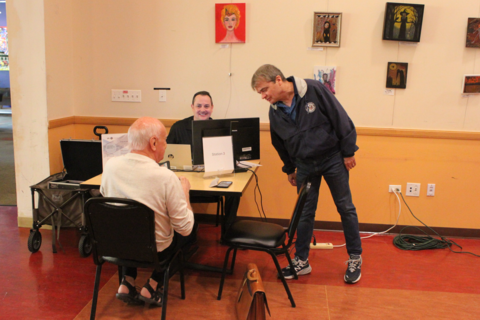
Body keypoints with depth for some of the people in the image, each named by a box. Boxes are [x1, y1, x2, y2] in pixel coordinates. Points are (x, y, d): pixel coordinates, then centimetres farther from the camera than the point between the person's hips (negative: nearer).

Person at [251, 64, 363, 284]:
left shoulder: (314, 90, -19)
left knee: (345, 208, 8)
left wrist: (348, 151, -11)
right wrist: (289, 169, 18)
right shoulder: (275, 112, -4)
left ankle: (355, 258, 24)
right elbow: (279, 144, 11)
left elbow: (341, 118, -14)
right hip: (304, 165, 4)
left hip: (332, 158, -3)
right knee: (305, 213, 8)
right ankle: (301, 261, 22)